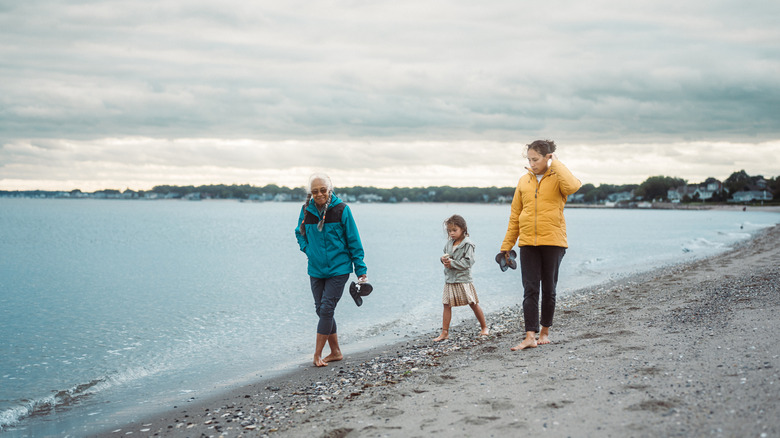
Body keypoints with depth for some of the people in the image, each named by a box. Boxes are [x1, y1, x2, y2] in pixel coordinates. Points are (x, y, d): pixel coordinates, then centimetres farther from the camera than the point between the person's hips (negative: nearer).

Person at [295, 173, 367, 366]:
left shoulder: (341, 209, -9)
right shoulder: (306, 209, 0)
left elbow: (354, 241, -4)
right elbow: (300, 232, 20)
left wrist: (360, 269, -4)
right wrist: (307, 249, 2)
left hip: (338, 268, -4)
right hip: (316, 269, 5)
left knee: (326, 309, -8)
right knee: (321, 310, 8)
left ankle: (317, 354, -1)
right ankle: (335, 352, 20)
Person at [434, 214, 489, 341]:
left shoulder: (467, 244, -10)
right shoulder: (449, 243, 10)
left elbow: (468, 262, -16)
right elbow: (445, 254, 21)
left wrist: (452, 263, -18)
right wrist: (444, 259, -2)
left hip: (463, 279, -6)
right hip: (449, 280, 6)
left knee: (473, 304, 5)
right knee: (447, 305, 2)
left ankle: (484, 328, 20)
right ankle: (444, 332, 5)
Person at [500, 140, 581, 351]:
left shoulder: (557, 178, -1)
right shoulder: (524, 181, 10)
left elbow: (572, 186, -27)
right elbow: (515, 215, 13)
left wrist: (556, 163, -14)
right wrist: (507, 244, 12)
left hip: (553, 241, -3)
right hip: (528, 243, 3)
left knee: (548, 289, 8)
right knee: (530, 290, -4)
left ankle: (545, 332, 21)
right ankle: (530, 336, -6)